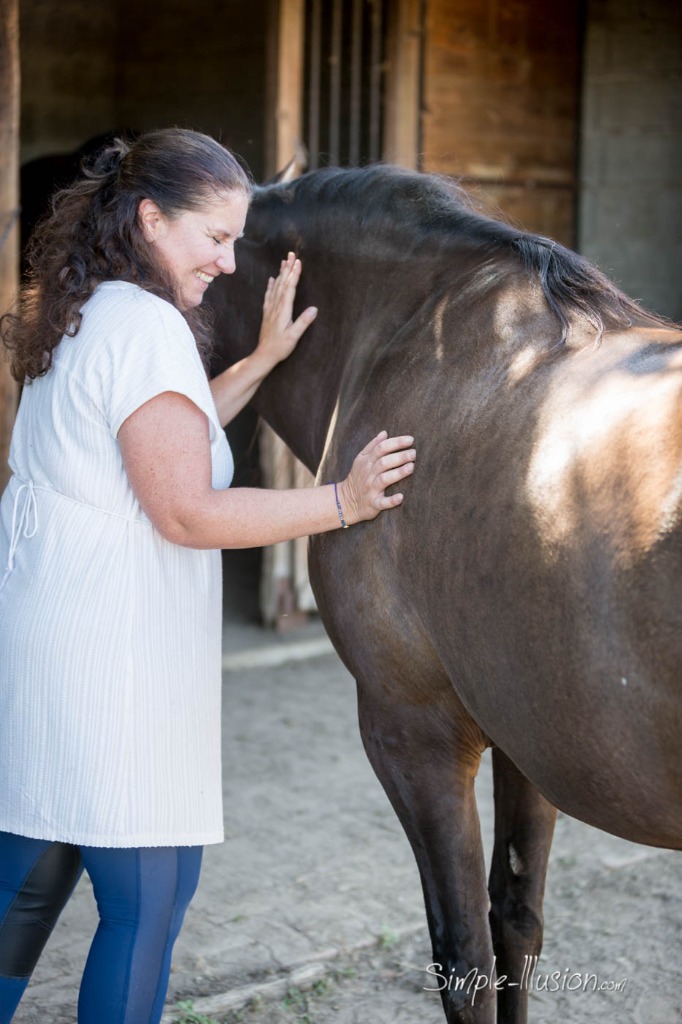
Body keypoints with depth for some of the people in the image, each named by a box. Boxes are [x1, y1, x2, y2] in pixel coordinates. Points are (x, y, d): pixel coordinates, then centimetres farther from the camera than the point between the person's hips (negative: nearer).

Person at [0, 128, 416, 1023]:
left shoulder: (81, 314, 15)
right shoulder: (147, 325, -16)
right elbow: (188, 514, -18)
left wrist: (263, 360, 18)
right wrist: (343, 501, -16)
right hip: (109, 654, -10)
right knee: (151, 889, 0)